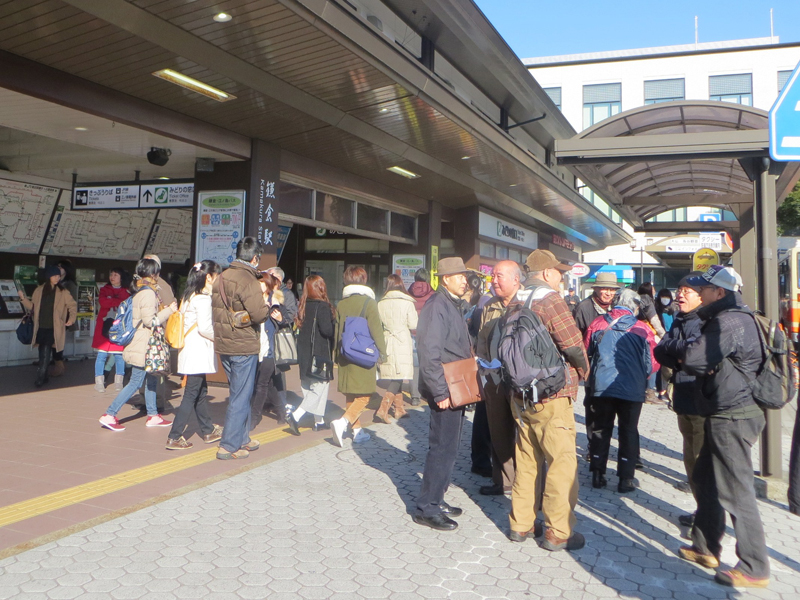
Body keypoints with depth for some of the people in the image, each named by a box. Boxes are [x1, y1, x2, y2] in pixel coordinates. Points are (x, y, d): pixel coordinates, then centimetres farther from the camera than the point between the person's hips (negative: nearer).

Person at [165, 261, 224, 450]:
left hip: (190, 350, 10)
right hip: (198, 352, -10)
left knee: (201, 391, 17)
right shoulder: (203, 299, -15)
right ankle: (174, 437, -2)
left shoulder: (188, 297, 14)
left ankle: (208, 430, 29)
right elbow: (204, 328, -20)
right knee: (191, 395, -5)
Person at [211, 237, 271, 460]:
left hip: (223, 345, 8)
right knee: (240, 397, 1)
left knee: (239, 393, 20)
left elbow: (216, 308, 14)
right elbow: (259, 314, -24)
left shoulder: (221, 278, 8)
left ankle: (242, 439, 31)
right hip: (244, 346, -8)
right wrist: (265, 297, -4)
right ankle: (229, 446, 5)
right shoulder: (248, 281, -18)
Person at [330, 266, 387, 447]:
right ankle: (342, 422, -18)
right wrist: (382, 354, 0)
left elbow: (336, 332, 11)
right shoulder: (368, 302, -9)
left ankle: (357, 431, 21)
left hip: (345, 357, 5)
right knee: (363, 397, 0)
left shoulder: (341, 304, 5)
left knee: (350, 396, 14)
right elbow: (376, 331, -10)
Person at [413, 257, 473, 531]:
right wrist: (440, 392, -23)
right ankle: (426, 508, 6)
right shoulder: (437, 306, -17)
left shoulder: (453, 305, 15)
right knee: (443, 449, -5)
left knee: (447, 447, 16)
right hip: (445, 391, -10)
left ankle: (436, 500, 28)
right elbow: (429, 354, -24)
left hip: (456, 389, 10)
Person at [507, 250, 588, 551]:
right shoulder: (550, 299, -14)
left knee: (527, 459, 16)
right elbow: (573, 344, -19)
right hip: (551, 395, -8)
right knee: (562, 462, 2)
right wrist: (583, 370, -1)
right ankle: (558, 532, 8)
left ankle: (521, 524, 25)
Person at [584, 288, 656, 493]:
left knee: (600, 430, 14)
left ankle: (598, 474, 19)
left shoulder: (597, 324, -1)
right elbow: (653, 363, -1)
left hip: (601, 386, 2)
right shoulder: (642, 329, -6)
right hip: (632, 389, -2)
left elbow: (586, 354, 8)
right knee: (628, 432, 10)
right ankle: (626, 479, 13)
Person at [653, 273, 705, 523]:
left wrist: (672, 347, -15)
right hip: (684, 401, 9)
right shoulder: (679, 321, 13)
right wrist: (679, 360, -13)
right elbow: (659, 351, 3)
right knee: (692, 459, 18)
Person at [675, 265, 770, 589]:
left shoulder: (730, 322, -20)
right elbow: (701, 363, 14)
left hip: (732, 418, -11)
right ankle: (706, 548, 32)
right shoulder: (732, 318, 15)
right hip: (724, 416, 11)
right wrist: (704, 364, -8)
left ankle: (755, 568, 9)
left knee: (736, 492, -2)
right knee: (706, 479, 20)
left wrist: (692, 345, -3)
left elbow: (692, 359, -24)